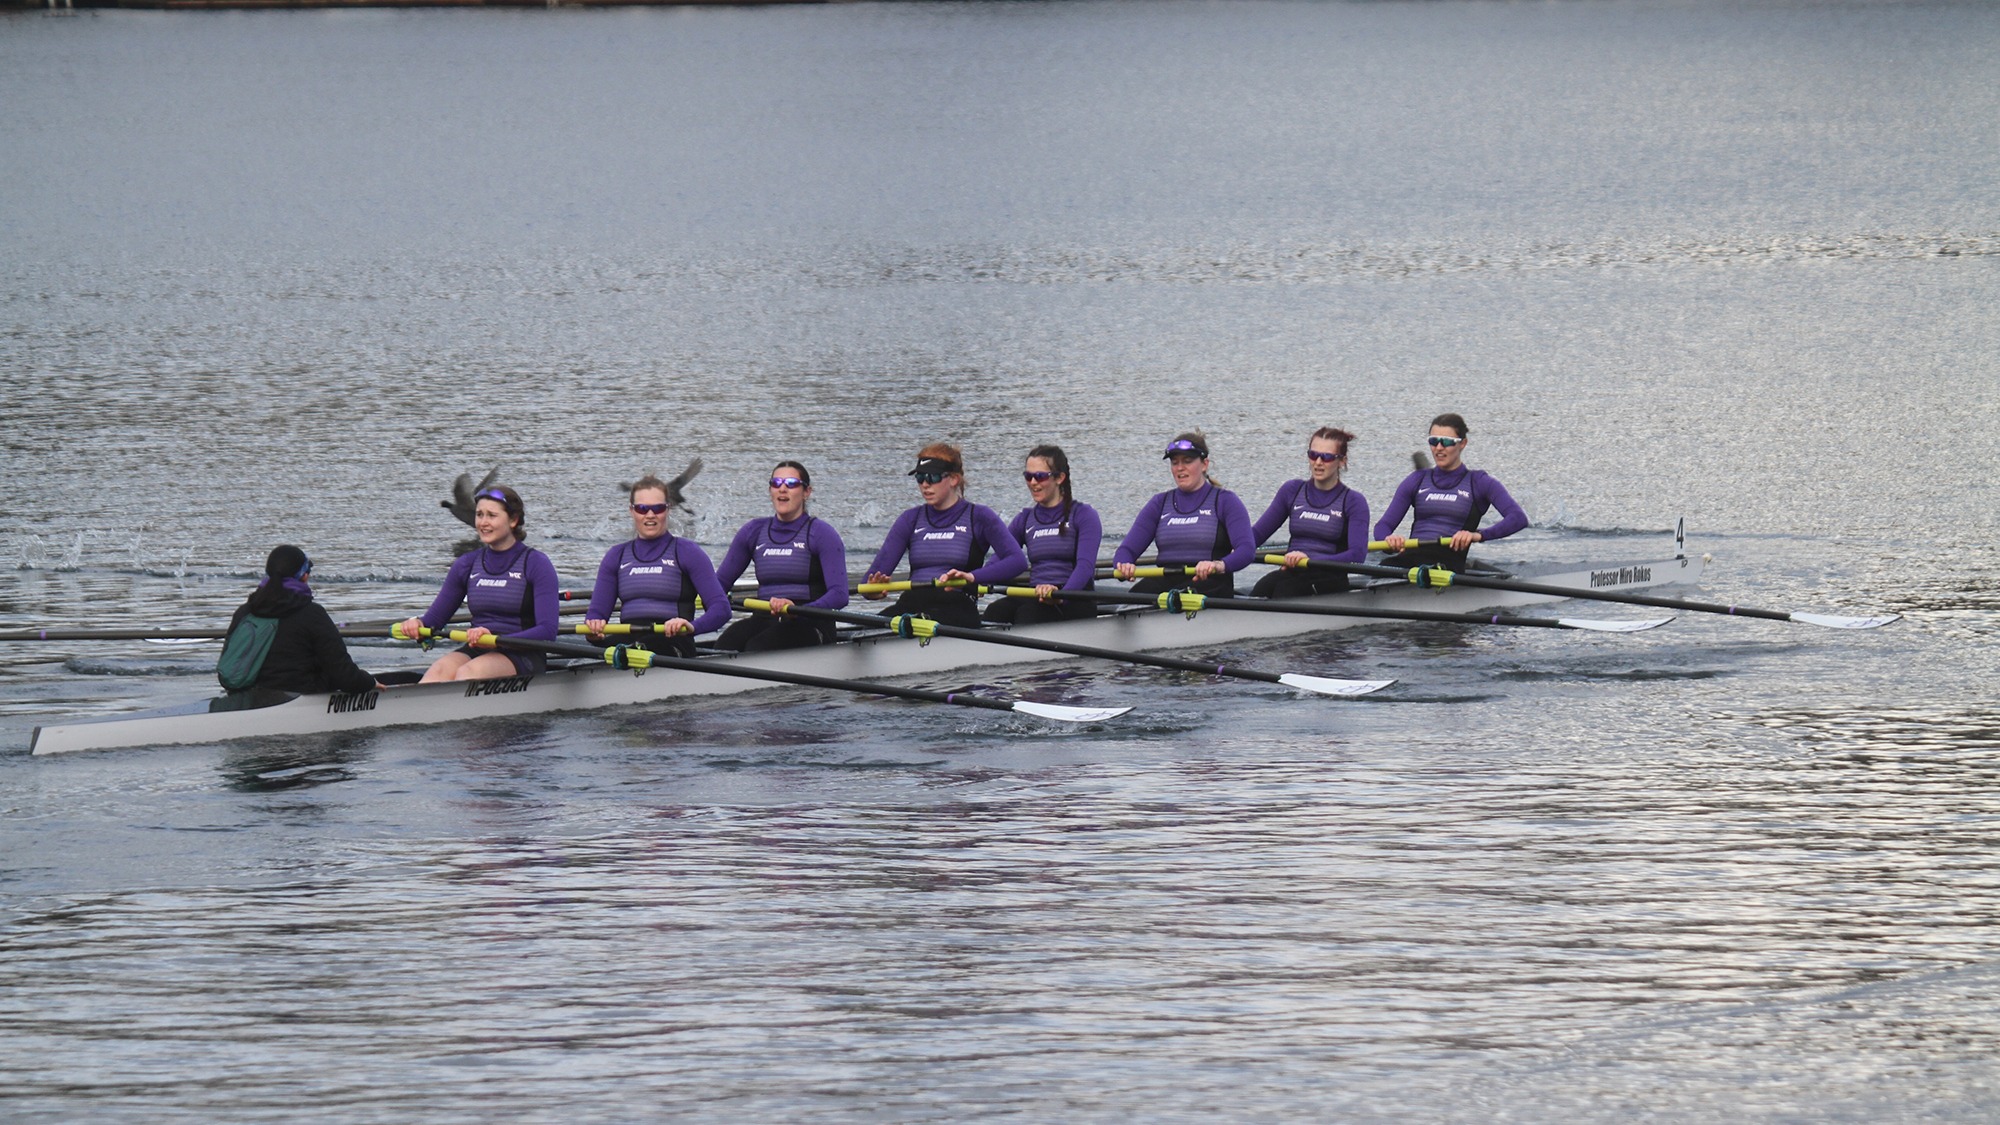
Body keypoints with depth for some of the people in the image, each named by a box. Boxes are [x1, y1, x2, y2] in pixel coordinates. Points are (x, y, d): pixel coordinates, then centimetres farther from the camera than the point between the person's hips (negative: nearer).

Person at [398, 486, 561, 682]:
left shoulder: (536, 564, -2)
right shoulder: (467, 564, 13)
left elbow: (547, 632, -12)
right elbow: (435, 618, 17)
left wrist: (496, 639, -26)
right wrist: (417, 623, -8)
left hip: (522, 656, -4)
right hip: (476, 652, 4)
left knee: (467, 672, -35)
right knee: (440, 670, -31)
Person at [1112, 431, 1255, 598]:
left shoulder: (1224, 501, 5)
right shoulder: (1160, 504, 18)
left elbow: (1247, 549, -11)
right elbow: (1127, 549, 10)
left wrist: (1219, 565, -35)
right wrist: (1123, 566, -17)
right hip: (1165, 582, 3)